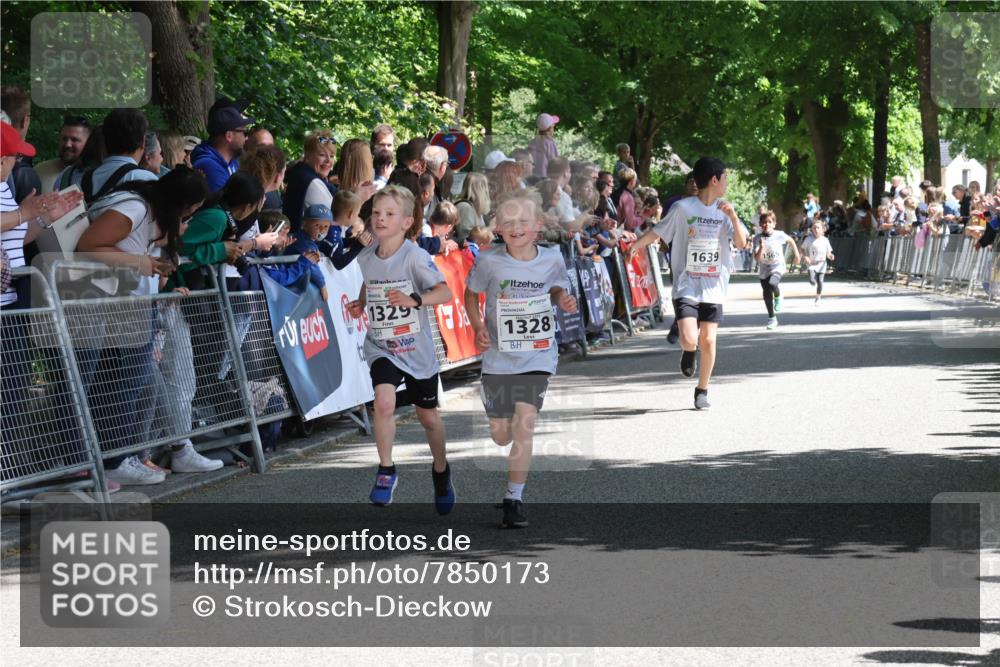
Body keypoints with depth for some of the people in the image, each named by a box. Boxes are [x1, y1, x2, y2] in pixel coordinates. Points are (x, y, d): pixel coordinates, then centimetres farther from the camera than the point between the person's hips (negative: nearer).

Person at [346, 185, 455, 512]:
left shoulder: (414, 257, -17)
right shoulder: (365, 257, -1)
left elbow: (445, 292, -26)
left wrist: (415, 299, -41)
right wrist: (361, 303, 4)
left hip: (417, 349, -2)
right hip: (380, 347, 2)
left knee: (428, 417, 14)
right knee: (384, 402, -25)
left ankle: (441, 471, 41)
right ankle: (386, 471, -9)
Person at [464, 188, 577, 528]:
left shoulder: (552, 259, -6)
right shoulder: (489, 261, -10)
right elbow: (471, 294, 6)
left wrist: (563, 299, -8)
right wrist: (477, 326, -10)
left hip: (538, 356, -1)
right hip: (499, 356, 1)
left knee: (524, 426, -16)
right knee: (501, 435, 8)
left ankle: (514, 499, -8)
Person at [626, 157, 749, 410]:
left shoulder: (724, 211, 5)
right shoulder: (683, 208, -5)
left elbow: (741, 244, 0)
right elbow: (658, 231, 3)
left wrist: (732, 216, -14)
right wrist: (636, 244, -14)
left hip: (713, 287, 3)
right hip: (686, 286, -3)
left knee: (708, 341, -2)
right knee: (689, 340, -16)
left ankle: (702, 391, 16)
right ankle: (689, 351, 22)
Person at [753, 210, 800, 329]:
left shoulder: (779, 235, -11)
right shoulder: (757, 239, -12)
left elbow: (791, 240, 12)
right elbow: (757, 258, -18)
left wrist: (797, 254, 18)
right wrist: (761, 247, -33)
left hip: (778, 267, -2)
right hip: (764, 271, 2)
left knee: (772, 283, -32)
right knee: (767, 295, 4)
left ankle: (778, 297, 2)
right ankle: (772, 318, 23)